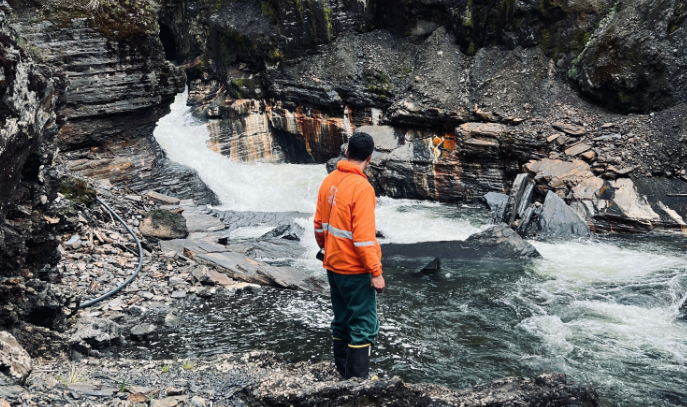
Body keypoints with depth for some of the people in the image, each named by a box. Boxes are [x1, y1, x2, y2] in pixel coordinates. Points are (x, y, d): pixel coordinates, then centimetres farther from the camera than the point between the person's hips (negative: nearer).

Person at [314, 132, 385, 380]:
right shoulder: (361, 188, -20)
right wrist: (376, 272, -16)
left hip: (333, 266, 8)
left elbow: (319, 225, 11)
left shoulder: (329, 181, 3)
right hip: (356, 270, -8)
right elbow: (363, 237, -22)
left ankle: (344, 374, 28)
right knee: (364, 327, 2)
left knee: (342, 322, 18)